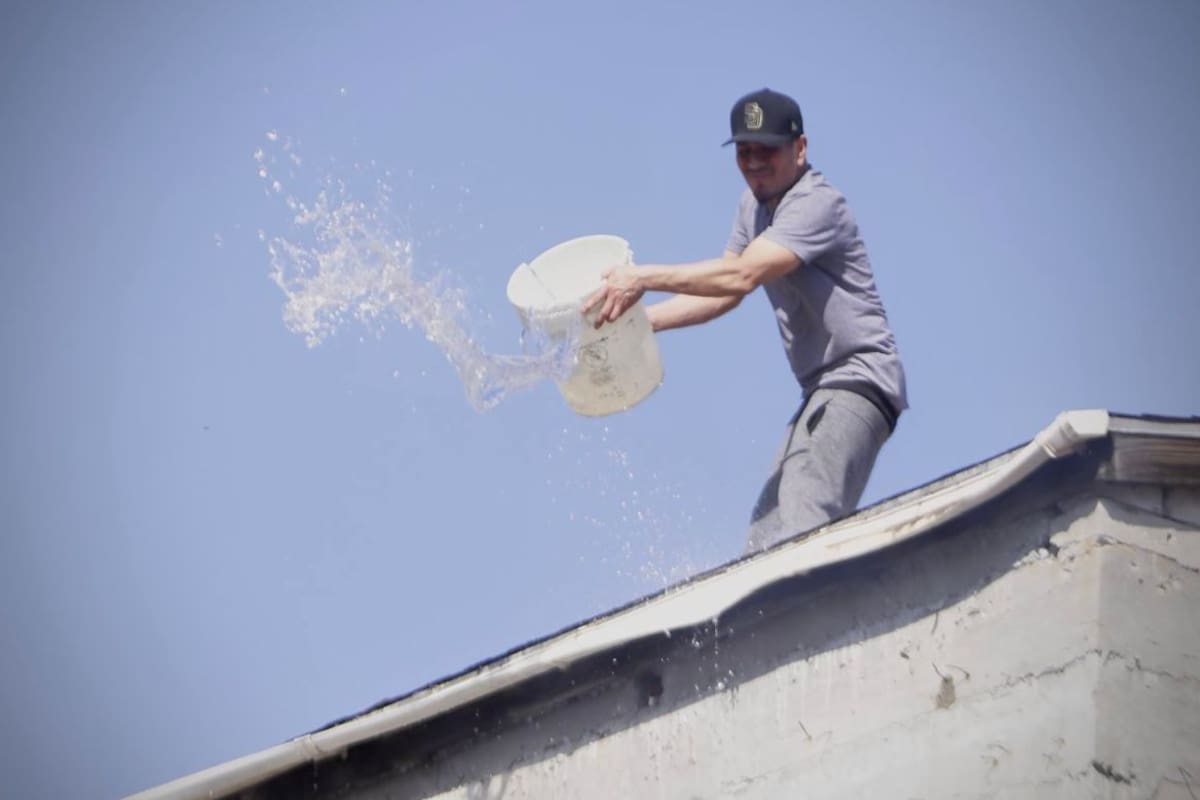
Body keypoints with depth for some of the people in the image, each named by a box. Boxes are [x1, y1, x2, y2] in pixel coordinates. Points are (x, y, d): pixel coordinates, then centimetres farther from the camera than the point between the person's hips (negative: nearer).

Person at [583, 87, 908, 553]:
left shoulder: (817, 204, -15)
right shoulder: (755, 204, 15)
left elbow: (741, 276, -27)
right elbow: (722, 296, 19)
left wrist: (645, 277, -27)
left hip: (858, 380, -10)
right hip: (822, 392, 10)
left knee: (800, 536, -27)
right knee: (764, 543, 7)